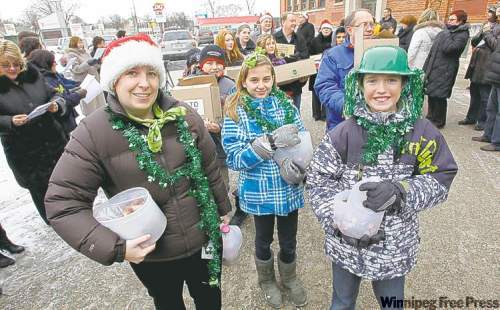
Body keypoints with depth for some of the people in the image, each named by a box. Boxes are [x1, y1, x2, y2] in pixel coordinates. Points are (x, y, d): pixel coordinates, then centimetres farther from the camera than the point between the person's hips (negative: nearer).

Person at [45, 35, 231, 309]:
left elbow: (209, 167, 2)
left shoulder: (184, 115, -9)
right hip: (149, 254, -2)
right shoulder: (92, 133, -18)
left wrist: (223, 208, 12)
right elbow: (63, 202, -16)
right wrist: (114, 247, -24)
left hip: (205, 238, 2)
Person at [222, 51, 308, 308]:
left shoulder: (285, 104, -4)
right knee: (264, 240, 22)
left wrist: (293, 164, -25)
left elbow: (302, 142, -4)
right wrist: (270, 142, -29)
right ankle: (267, 281, 50)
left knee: (289, 241, 20)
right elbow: (234, 159, -17)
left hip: (289, 189, 2)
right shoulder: (235, 113, -11)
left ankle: (290, 279, 50)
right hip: (259, 192, -2)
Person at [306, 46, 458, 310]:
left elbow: (440, 180, -7)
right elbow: (317, 179, -12)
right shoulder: (344, 132, -14)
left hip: (395, 245, 1)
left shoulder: (423, 133, -9)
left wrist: (399, 191, -25)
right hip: (345, 240, 0)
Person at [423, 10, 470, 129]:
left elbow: (448, 48, -23)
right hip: (434, 68, 8)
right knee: (431, 93, 12)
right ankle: (431, 117, 26)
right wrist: (426, 66, 16)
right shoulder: (445, 32, 17)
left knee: (439, 96, -4)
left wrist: (447, 33, -12)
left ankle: (438, 121, 9)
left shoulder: (462, 34, -7)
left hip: (445, 70, -8)